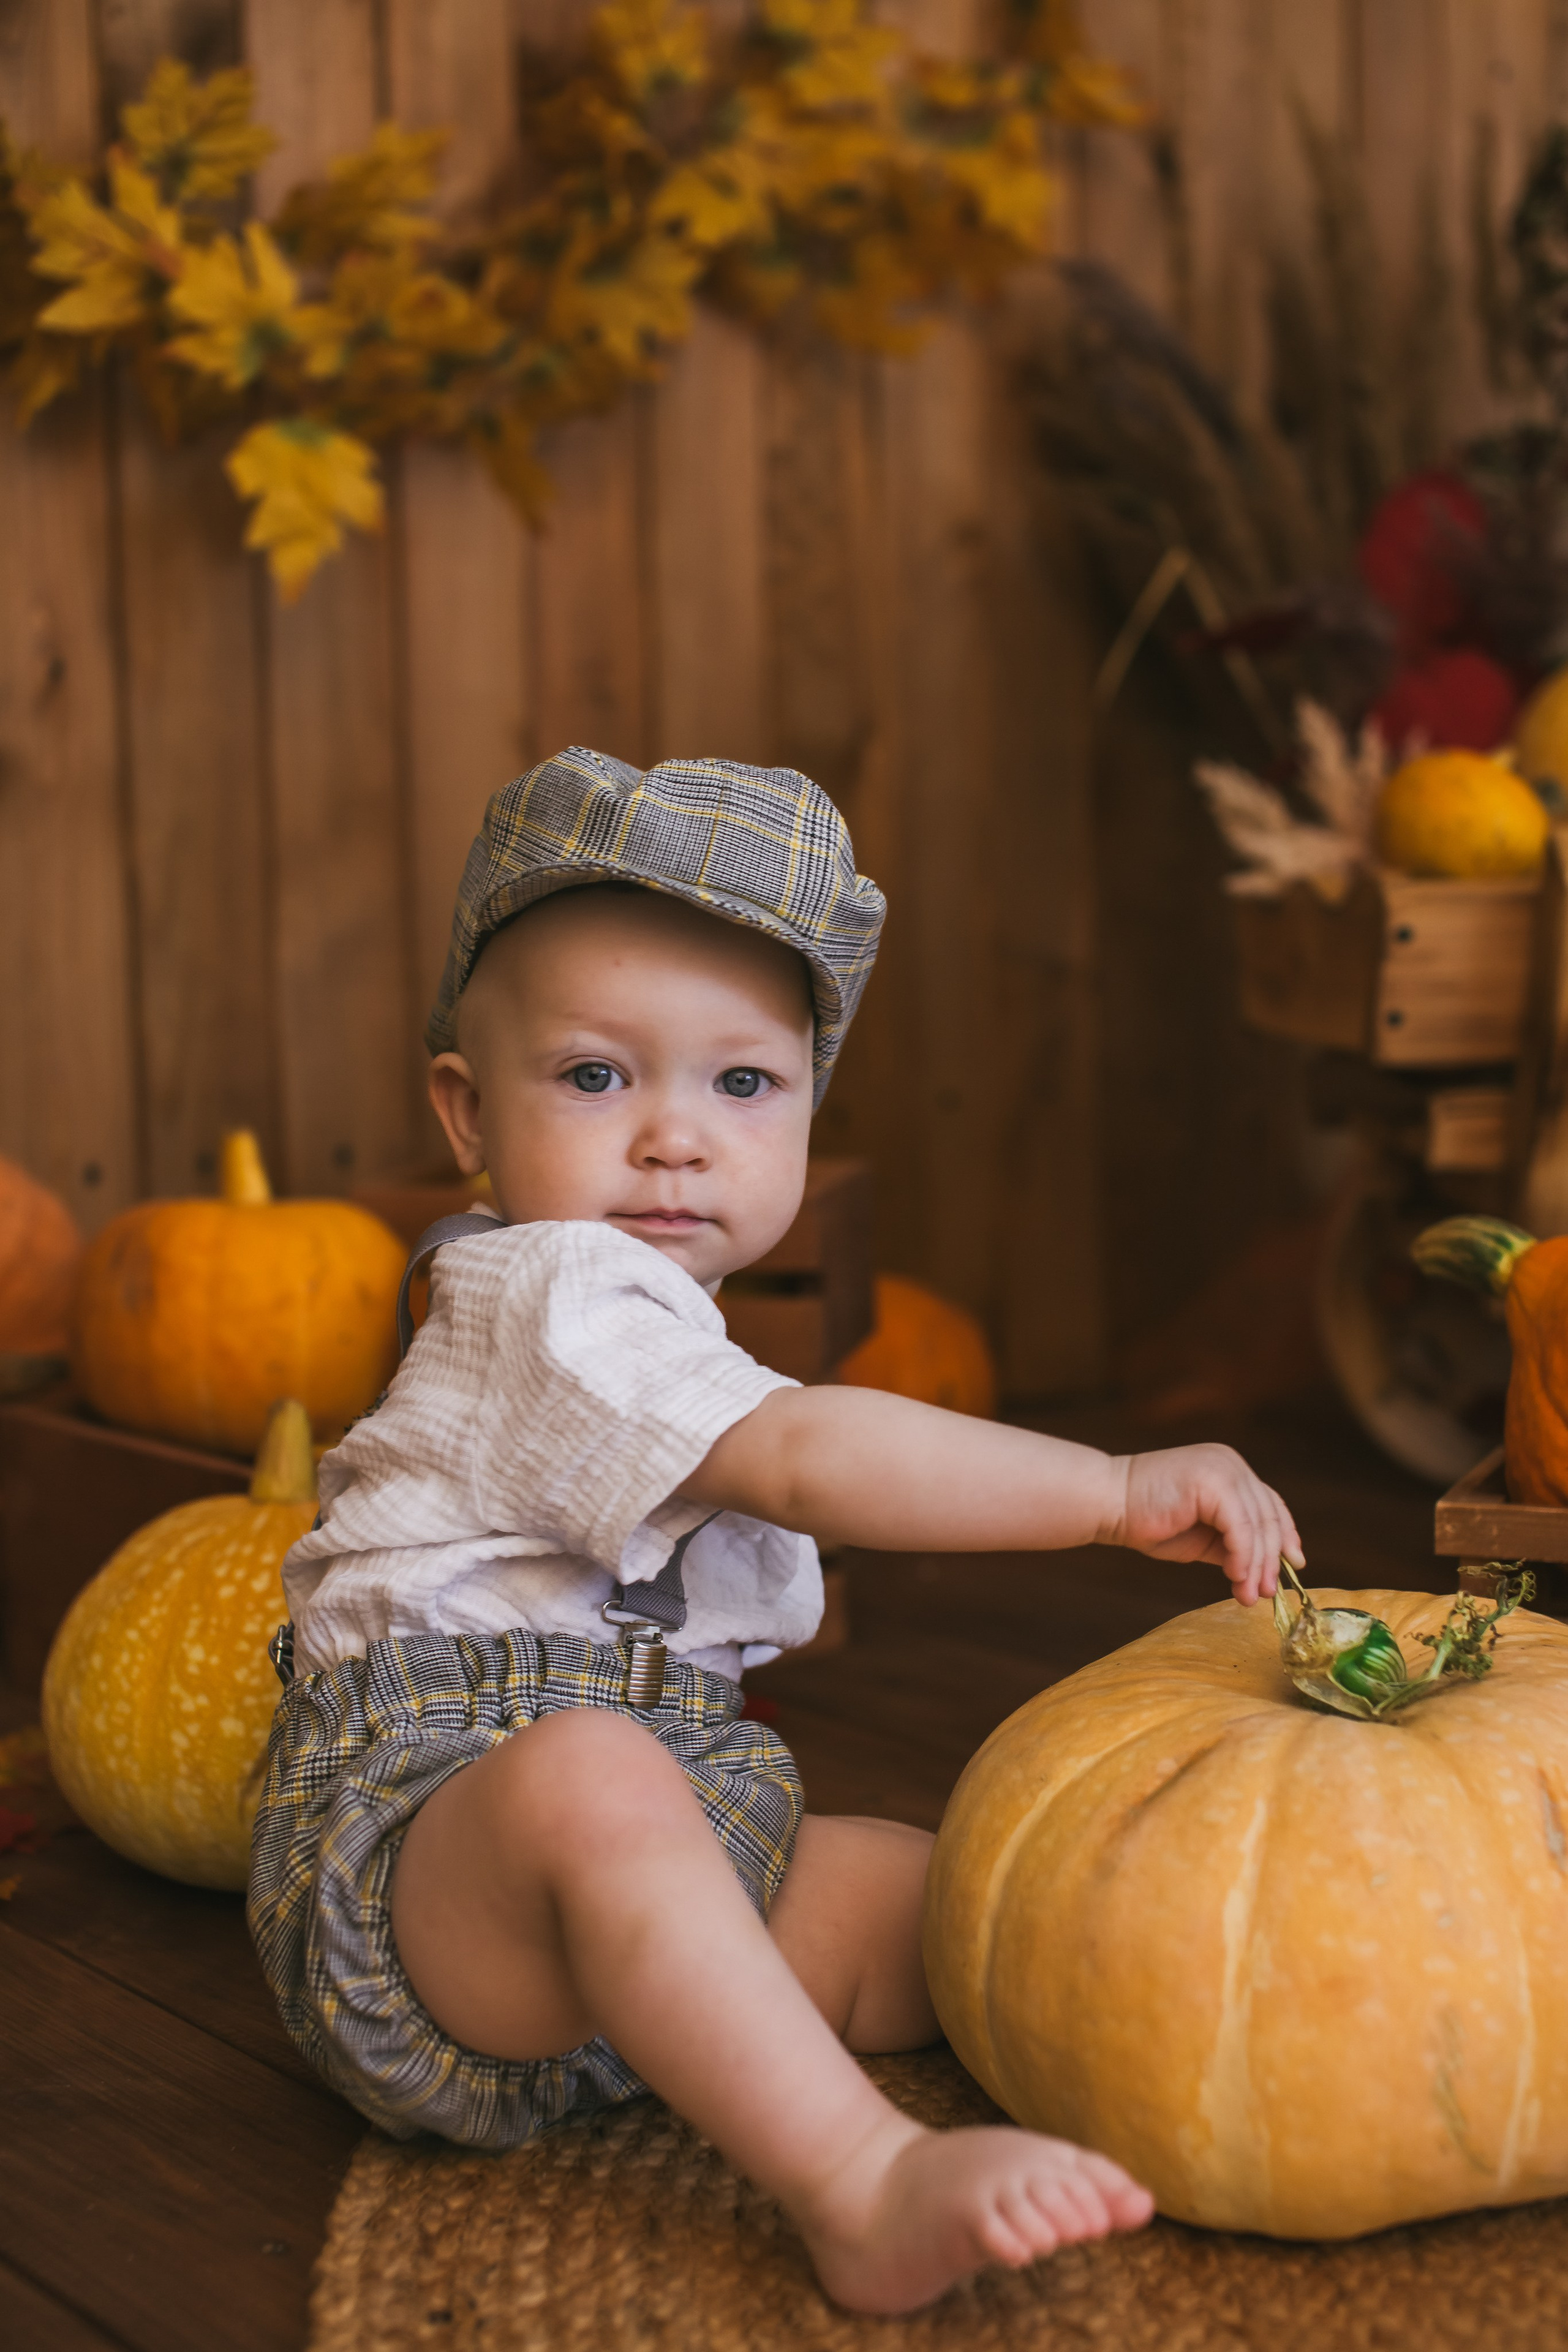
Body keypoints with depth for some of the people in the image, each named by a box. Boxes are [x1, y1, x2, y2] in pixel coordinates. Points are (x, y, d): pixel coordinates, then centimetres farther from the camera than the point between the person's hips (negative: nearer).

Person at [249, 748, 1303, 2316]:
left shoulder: (649, 1336, 21)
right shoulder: (549, 1297, -14)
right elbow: (808, 1462, -26)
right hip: (421, 1831, -10)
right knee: (591, 1780, -41)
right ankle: (867, 2191, -49)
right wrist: (1119, 1490, -25)